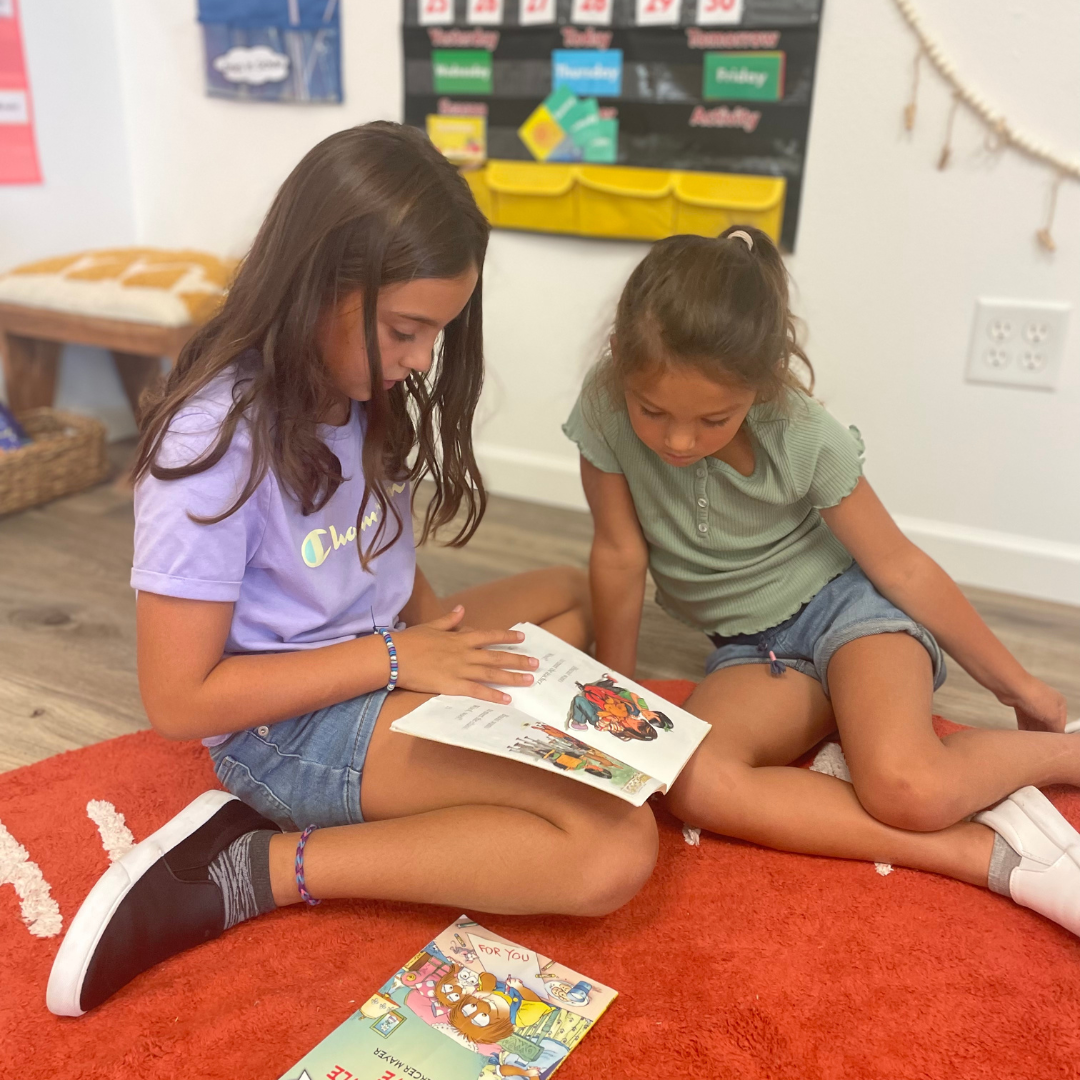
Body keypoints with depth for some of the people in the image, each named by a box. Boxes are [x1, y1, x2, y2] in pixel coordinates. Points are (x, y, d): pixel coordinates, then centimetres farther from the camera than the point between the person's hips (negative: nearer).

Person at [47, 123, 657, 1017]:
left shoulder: (361, 387, 0)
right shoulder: (216, 442, -23)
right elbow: (179, 701, -18)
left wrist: (439, 627, -4)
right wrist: (397, 657, -19)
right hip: (287, 727, -9)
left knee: (571, 594, 17)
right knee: (615, 849, -20)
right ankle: (252, 870, -12)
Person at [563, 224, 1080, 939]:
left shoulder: (804, 440, -22)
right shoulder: (606, 409, -20)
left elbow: (901, 566, -10)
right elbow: (620, 556, -9)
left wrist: (1017, 685, 0)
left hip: (846, 603, -3)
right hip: (753, 650, 3)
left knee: (905, 786, -32)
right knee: (692, 784, -29)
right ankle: (980, 853, -21)